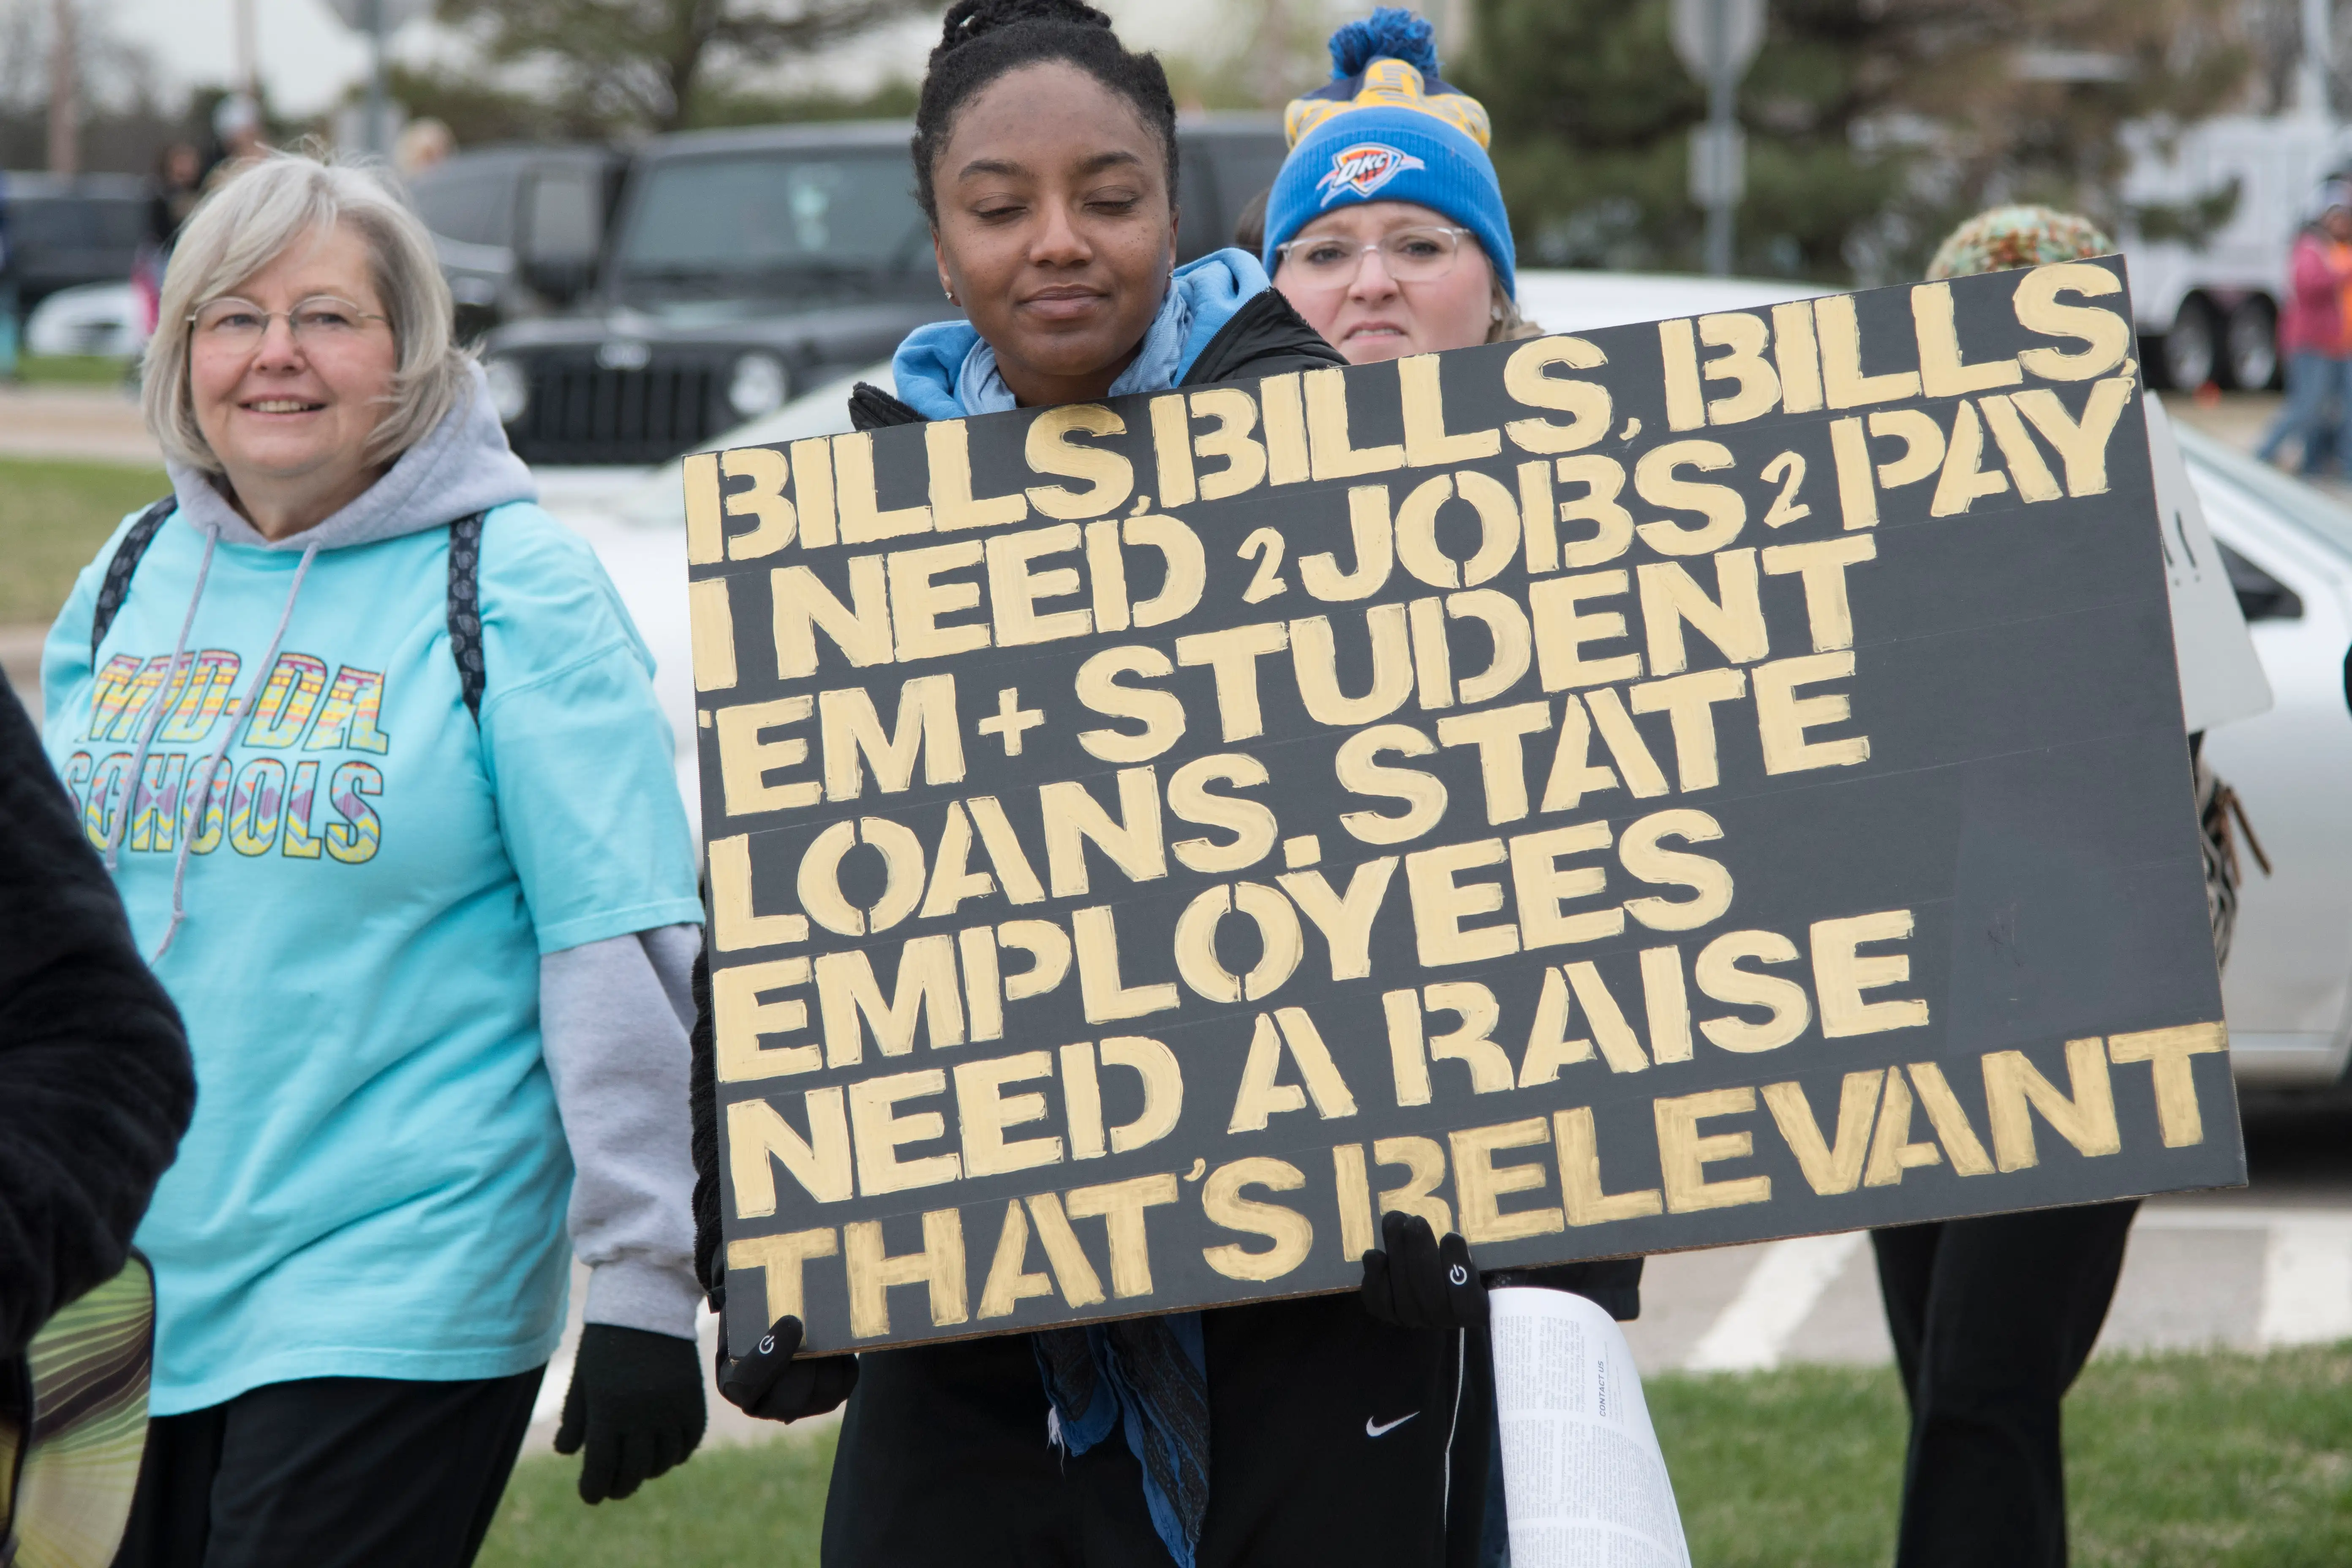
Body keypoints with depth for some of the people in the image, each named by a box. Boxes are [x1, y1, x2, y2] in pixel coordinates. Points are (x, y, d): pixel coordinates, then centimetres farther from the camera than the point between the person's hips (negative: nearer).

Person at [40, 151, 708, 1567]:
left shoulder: (511, 586, -5)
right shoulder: (130, 582, 10)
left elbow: (625, 952, -9)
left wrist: (645, 1289, -13)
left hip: (403, 1300, -5)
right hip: (129, 1290, 5)